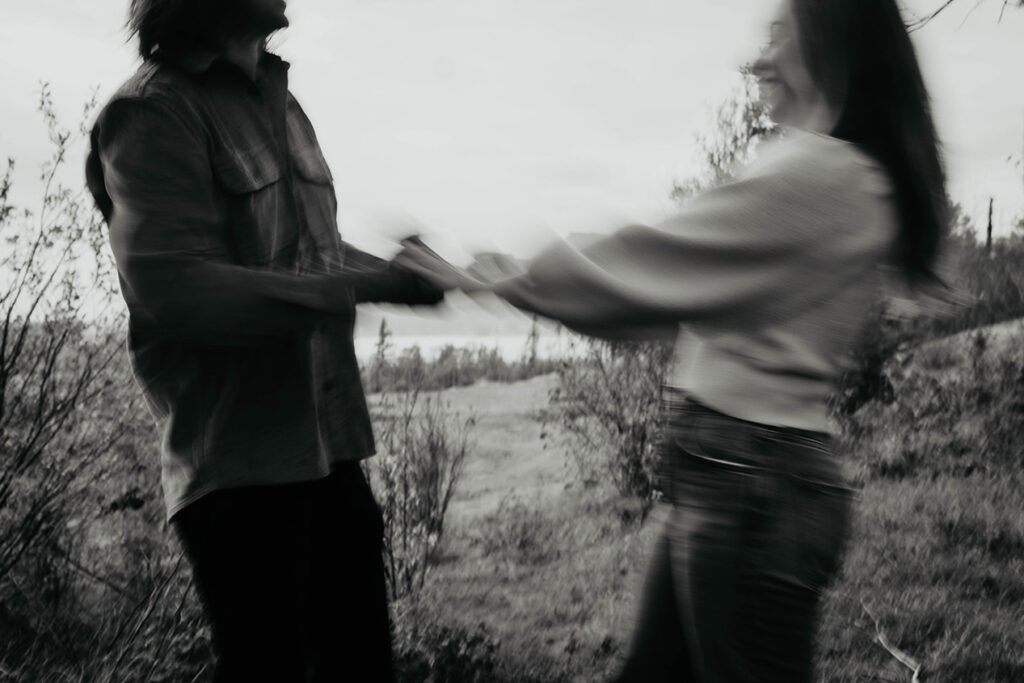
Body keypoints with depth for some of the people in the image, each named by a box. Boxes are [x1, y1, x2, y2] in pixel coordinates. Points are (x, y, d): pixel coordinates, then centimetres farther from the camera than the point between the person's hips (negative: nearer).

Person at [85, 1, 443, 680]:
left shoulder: (279, 101, 14)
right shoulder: (153, 112, -12)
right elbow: (175, 288, -24)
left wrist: (395, 272, 3)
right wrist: (360, 286, -22)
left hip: (329, 446, 8)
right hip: (239, 466, -8)